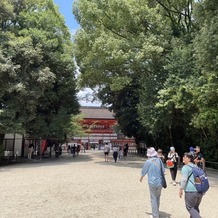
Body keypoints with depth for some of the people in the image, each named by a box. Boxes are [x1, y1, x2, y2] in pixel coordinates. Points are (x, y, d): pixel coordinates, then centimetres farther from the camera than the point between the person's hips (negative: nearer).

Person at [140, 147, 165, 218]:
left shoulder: (148, 161, -11)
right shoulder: (159, 160, -1)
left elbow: (143, 171, 2)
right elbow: (163, 171, 7)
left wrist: (141, 178, 21)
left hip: (152, 182, -4)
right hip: (160, 182, 4)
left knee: (154, 199, 6)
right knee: (157, 197, 18)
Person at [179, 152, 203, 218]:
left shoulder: (185, 167, -7)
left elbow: (184, 179, -14)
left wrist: (181, 189, -7)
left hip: (191, 191, -7)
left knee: (190, 207, 6)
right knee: (196, 207, 20)